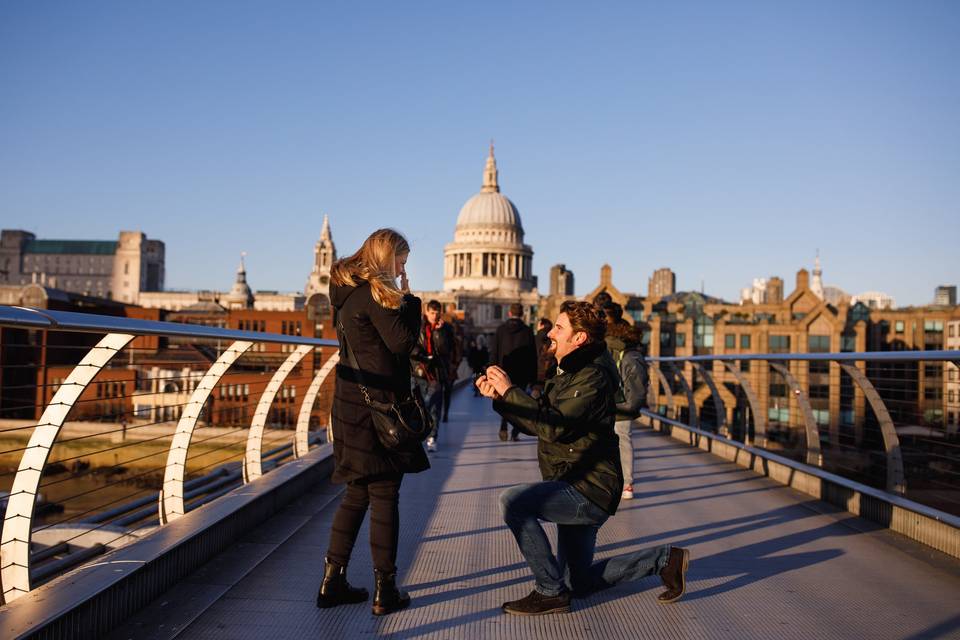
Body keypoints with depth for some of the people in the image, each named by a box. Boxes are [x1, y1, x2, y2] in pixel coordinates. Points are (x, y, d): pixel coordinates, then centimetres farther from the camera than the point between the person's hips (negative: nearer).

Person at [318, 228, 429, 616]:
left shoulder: (349, 292, 16)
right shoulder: (374, 292, -13)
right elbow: (403, 341, -15)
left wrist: (401, 301, 9)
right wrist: (408, 299, -5)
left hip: (353, 403, 9)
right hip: (376, 405, -9)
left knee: (357, 493, 15)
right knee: (384, 496, -1)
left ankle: (332, 582, 17)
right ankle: (385, 591, 6)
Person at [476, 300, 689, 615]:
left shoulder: (593, 378, -18)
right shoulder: (570, 373, 13)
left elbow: (554, 427, -30)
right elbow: (536, 423, 13)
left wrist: (511, 391, -24)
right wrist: (499, 396, -1)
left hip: (589, 492, -10)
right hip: (578, 491, 10)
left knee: (513, 501, -25)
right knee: (580, 583, 19)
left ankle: (550, 592, -13)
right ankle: (665, 559, 26)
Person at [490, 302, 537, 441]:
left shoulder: (501, 329, 0)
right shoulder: (527, 331, -1)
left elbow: (494, 352, -1)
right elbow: (533, 354, 0)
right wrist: (533, 376, 5)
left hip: (504, 371, 1)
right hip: (522, 372, 0)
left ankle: (503, 428, -6)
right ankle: (515, 432, 3)